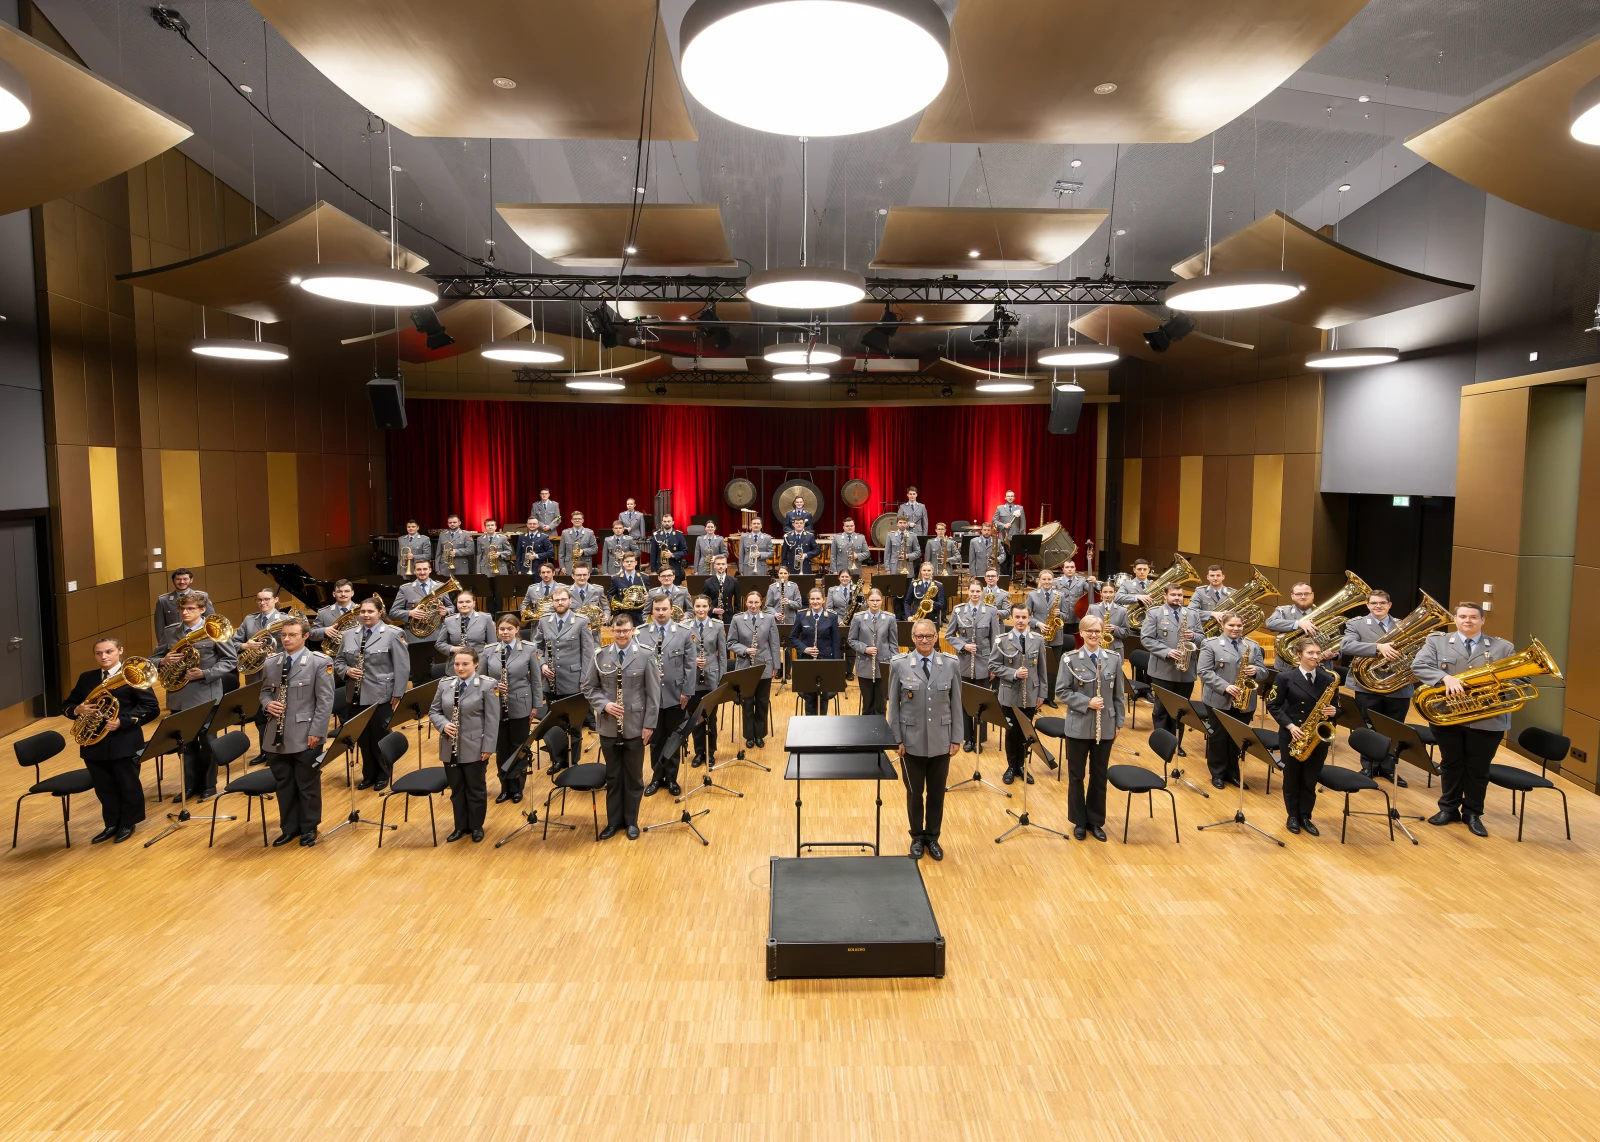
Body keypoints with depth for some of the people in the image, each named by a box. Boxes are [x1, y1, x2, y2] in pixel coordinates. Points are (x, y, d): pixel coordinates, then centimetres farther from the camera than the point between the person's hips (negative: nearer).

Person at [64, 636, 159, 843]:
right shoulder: (86, 678, 11)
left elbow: (152, 708, -11)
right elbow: (67, 706, 13)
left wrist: (123, 721, -21)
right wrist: (77, 710, -11)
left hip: (124, 743, -5)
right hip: (94, 744, 5)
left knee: (128, 786, 8)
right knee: (104, 789, 14)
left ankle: (127, 824, 25)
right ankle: (111, 824, 30)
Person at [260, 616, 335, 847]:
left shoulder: (320, 663, -7)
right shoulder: (270, 663, 8)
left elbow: (325, 701, -9)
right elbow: (265, 691, 18)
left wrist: (316, 732, -14)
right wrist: (268, 704, -6)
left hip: (306, 736, -5)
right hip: (277, 736, 5)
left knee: (308, 785, 6)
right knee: (283, 784, 13)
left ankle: (309, 828, 21)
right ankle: (289, 827, 27)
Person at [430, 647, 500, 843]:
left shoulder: (487, 686, -9)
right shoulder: (445, 685, 5)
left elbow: (492, 720, -9)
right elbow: (434, 711, 10)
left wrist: (487, 747, -13)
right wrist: (443, 725, -12)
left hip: (474, 749, -4)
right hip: (450, 749, 4)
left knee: (476, 789, 9)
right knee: (456, 789, 14)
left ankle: (476, 826, 24)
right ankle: (461, 826, 28)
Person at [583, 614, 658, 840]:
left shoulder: (644, 657, -5)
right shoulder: (600, 656, 0)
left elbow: (653, 693, -4)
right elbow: (589, 687, 4)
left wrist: (649, 725, -8)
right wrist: (604, 705, -13)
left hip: (635, 727, -1)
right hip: (609, 727, 2)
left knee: (634, 776, 10)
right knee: (613, 776, 12)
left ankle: (631, 821, 24)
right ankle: (614, 821, 25)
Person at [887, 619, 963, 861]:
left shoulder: (950, 664, -2)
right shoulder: (899, 664, -7)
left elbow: (956, 704, 1)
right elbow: (893, 705, -3)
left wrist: (956, 738, 0)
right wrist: (897, 739, -6)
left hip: (940, 741, 1)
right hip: (912, 741, -1)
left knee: (937, 793, 12)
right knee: (914, 793, 11)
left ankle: (932, 837, 30)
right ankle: (917, 837, 30)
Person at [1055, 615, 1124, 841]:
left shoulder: (1114, 658, 0)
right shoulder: (1070, 659, -7)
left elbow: (1118, 694, 5)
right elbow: (1061, 692, -8)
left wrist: (1118, 723, 5)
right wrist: (1087, 702, -18)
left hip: (1105, 727, 2)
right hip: (1078, 727, -2)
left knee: (1099, 775, 12)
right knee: (1076, 775, 8)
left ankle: (1096, 821, 26)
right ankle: (1079, 821, 23)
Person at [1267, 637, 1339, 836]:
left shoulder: (1328, 679, 0)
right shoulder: (1286, 677, -8)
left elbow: (1335, 707, 8)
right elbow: (1273, 705, -5)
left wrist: (1333, 712, -16)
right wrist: (1290, 725, -16)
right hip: (1291, 736, -2)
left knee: (1310, 781, 10)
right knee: (1292, 779, 11)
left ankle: (1305, 817, 27)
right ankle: (1293, 816, 27)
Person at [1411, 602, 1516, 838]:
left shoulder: (1503, 647, 5)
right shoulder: (1437, 641, 2)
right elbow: (1418, 666, -11)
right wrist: (1445, 677, -26)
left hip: (1487, 720, 0)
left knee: (1478, 768, 9)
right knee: (1450, 764, 12)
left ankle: (1472, 813, 24)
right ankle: (1449, 808, 27)